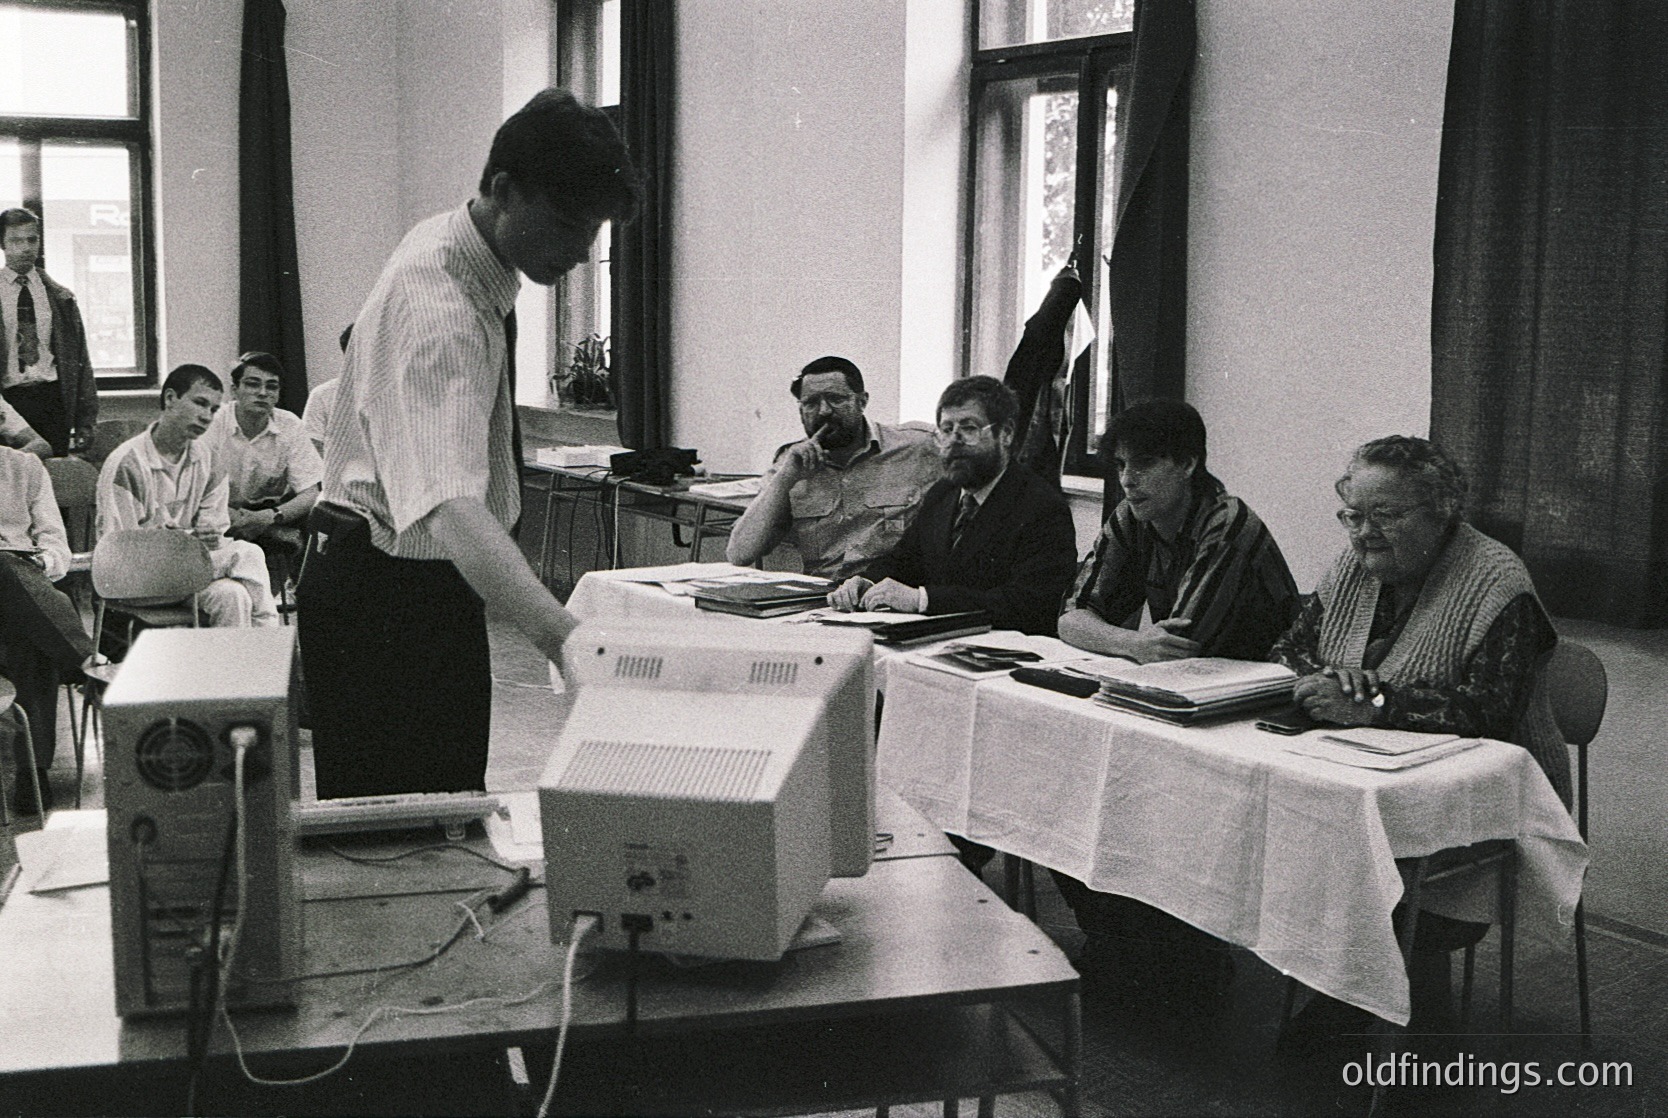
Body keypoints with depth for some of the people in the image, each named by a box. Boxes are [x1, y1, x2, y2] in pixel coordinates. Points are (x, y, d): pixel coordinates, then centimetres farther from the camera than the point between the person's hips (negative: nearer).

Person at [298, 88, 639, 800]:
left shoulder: (456, 251, 2)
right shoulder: (437, 303, -29)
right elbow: (449, 504, -44)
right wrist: (560, 635, -56)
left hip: (436, 579, 10)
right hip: (385, 591, -9)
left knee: (453, 800, 15)